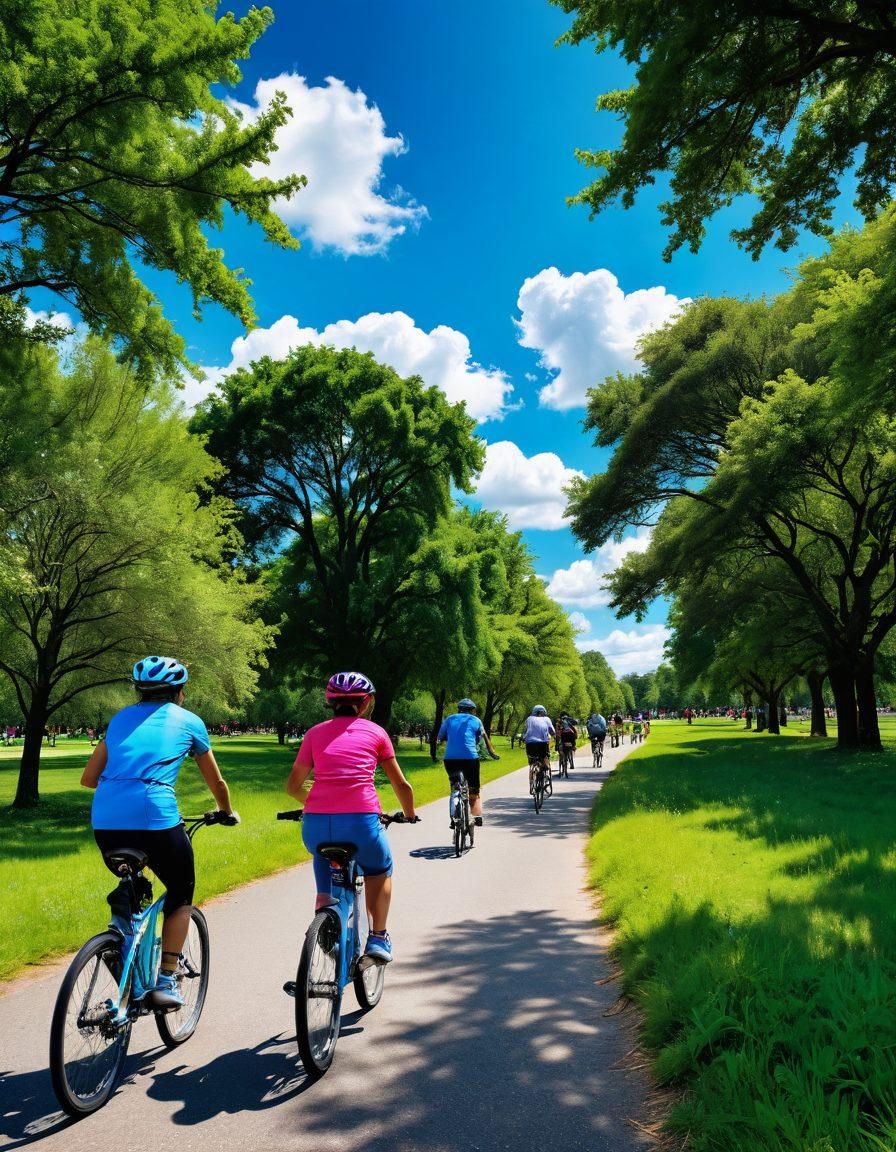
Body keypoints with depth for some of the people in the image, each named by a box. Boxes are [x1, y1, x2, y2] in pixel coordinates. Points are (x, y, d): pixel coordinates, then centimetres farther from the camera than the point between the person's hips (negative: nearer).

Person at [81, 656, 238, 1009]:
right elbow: (216, 782, 23)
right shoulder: (189, 721, 12)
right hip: (155, 819, -4)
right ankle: (166, 981, 11)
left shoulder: (121, 718, 21)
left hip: (105, 823, 4)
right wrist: (228, 813, 42)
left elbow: (89, 778, 22)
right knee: (181, 894, 20)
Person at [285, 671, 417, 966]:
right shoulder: (375, 732, 11)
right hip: (361, 823, -1)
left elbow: (293, 785, 15)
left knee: (324, 857, 36)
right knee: (380, 869, 30)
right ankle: (378, 938, 22)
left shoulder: (315, 733, 15)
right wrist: (410, 815, 35)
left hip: (316, 826, 1)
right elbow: (400, 784, 17)